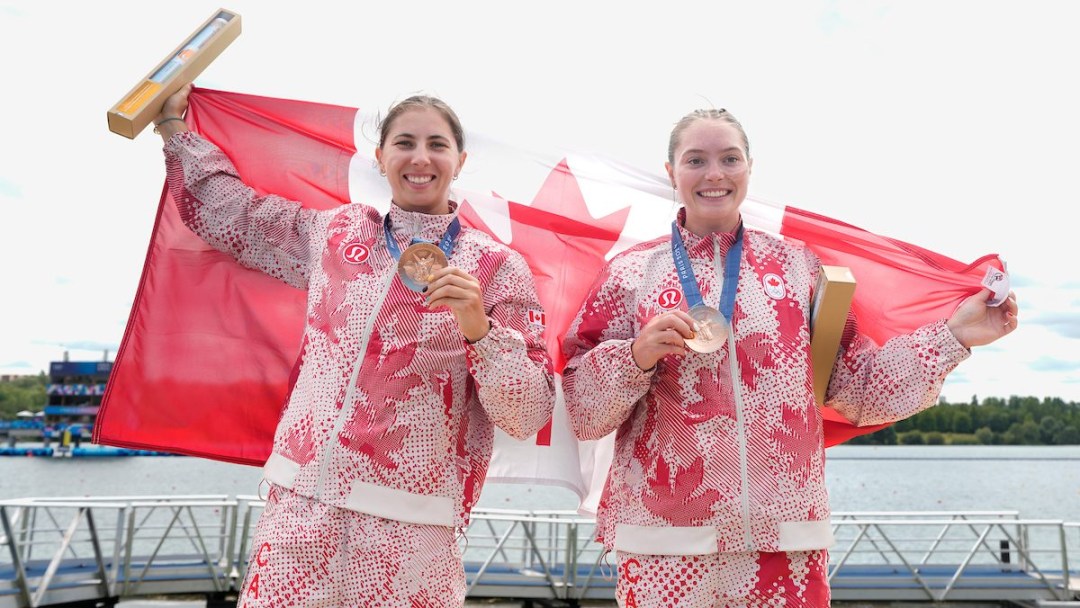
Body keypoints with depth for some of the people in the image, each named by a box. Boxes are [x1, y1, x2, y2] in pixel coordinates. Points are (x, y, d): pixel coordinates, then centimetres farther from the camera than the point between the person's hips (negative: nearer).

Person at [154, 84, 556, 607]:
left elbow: (529, 415, -6)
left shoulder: (497, 267, -3)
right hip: (299, 501, 3)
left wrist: (479, 328, -21)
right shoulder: (334, 232, 9)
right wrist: (173, 125, 26)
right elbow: (227, 213, 23)